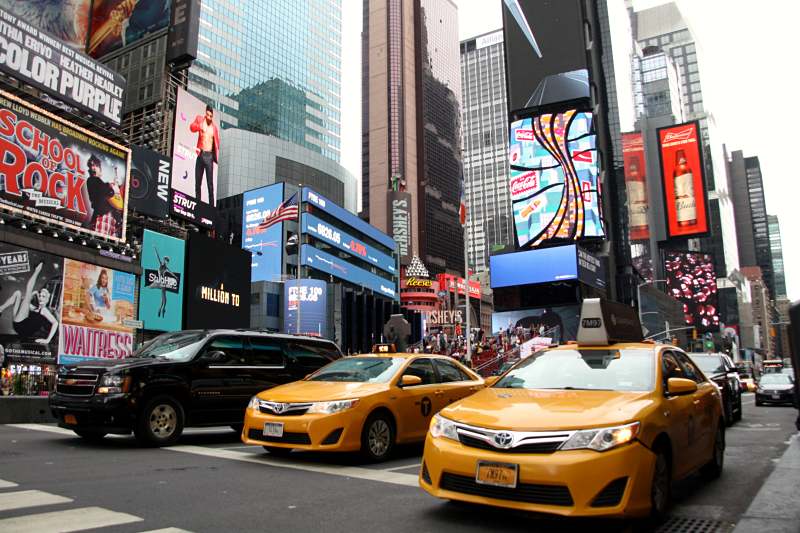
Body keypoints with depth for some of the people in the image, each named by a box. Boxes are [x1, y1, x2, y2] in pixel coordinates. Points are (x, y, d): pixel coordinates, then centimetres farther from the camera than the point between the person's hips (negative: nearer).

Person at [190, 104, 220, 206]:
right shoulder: (200, 119, 7)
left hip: (209, 156, 0)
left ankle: (211, 206, -1)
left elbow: (217, 142, 12)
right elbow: (191, 127, -10)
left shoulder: (214, 127, 9)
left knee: (210, 184, -2)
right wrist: (199, 127, -31)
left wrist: (216, 157, -1)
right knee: (197, 183, 4)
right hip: (201, 154, 1)